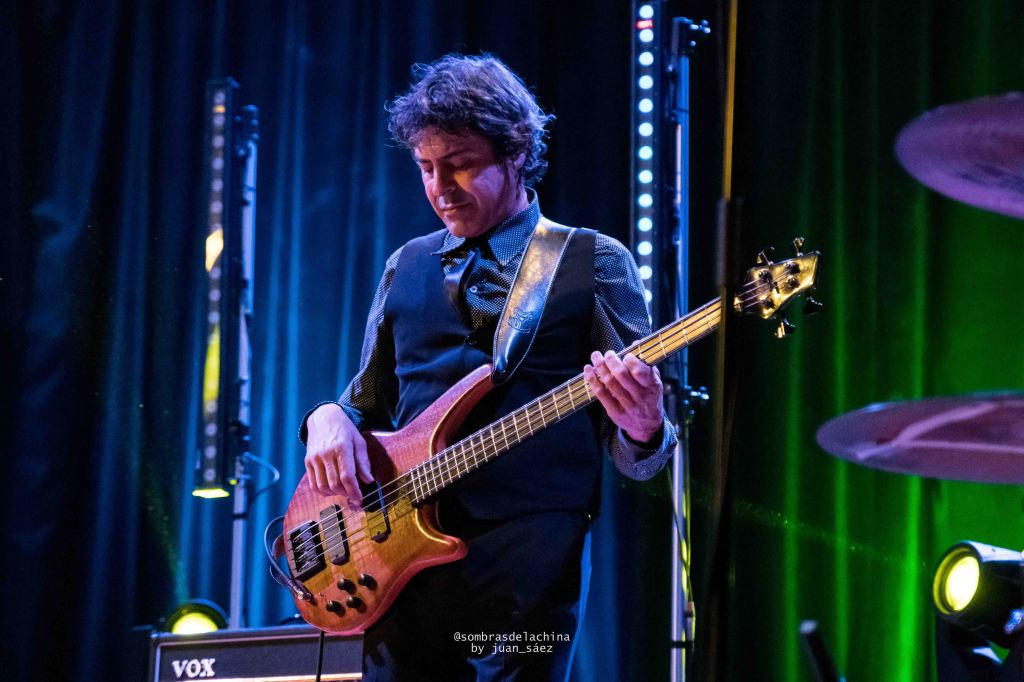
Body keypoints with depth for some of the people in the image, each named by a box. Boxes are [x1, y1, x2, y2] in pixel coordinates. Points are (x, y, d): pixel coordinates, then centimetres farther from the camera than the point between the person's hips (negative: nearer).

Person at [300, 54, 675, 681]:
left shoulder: (594, 264, 4)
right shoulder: (408, 267, 17)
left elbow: (634, 461, 2)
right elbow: (369, 408, 24)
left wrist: (642, 431, -21)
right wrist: (331, 418, 1)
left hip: (529, 562, -4)